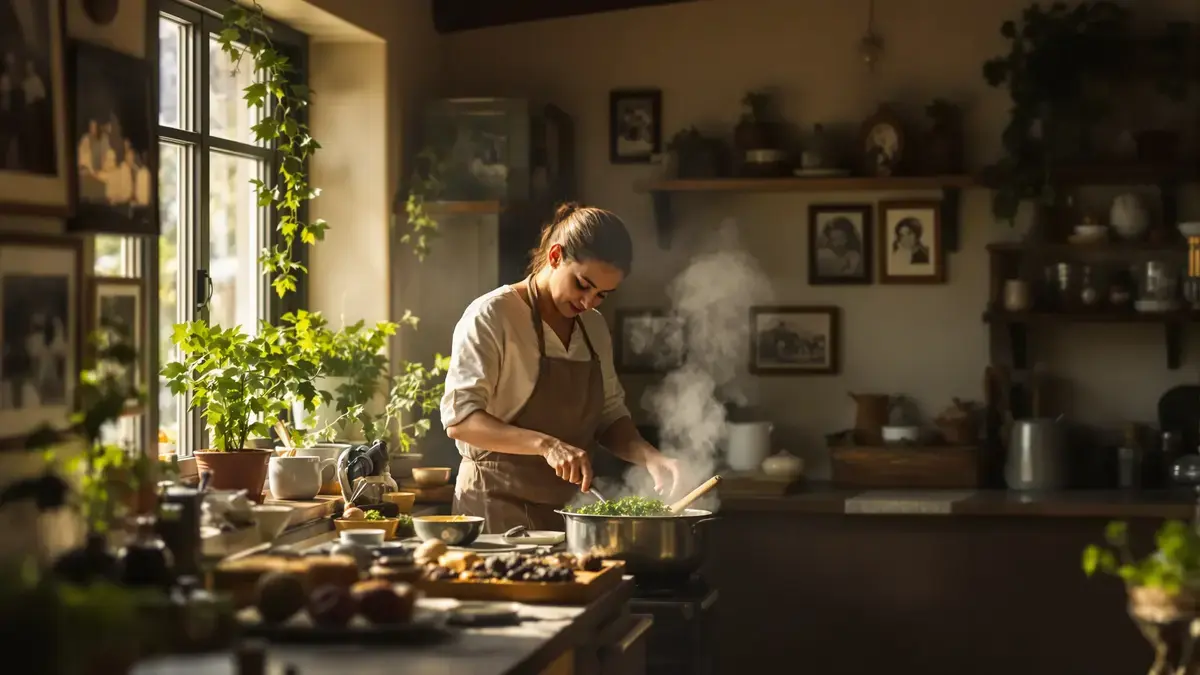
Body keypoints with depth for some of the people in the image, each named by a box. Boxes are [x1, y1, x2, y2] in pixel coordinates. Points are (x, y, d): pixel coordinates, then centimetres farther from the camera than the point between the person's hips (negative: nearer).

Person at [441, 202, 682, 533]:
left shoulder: (594, 328, 12)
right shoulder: (491, 317, -10)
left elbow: (609, 417, 17)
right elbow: (459, 419, -18)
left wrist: (649, 457, -3)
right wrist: (546, 445, -29)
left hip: (569, 505, 6)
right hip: (499, 510, -6)